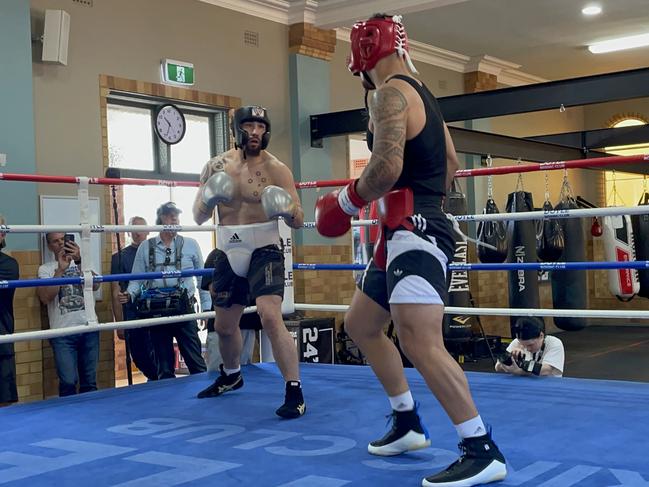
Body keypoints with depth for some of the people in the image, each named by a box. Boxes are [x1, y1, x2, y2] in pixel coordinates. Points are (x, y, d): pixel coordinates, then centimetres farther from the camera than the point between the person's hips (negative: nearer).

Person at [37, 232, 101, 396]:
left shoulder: (82, 264, 13)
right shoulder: (45, 269, 7)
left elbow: (95, 285, -5)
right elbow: (45, 297, -8)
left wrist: (79, 261, -18)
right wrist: (60, 269, -14)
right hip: (63, 332, -2)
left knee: (90, 382, 6)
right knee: (68, 382, -11)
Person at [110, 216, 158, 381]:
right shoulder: (119, 257, 5)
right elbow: (116, 292, 3)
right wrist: (119, 323, -3)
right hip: (133, 317, -1)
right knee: (140, 359, 3)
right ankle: (156, 379, 24)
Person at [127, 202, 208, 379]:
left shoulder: (190, 245, 7)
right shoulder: (146, 247, 9)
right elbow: (137, 279, 9)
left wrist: (206, 308, 6)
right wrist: (129, 294, -12)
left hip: (183, 308, -1)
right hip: (156, 310, 1)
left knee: (195, 361, -4)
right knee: (164, 365, 9)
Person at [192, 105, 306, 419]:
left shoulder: (276, 169, -9)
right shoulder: (216, 166, 1)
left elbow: (299, 221, -9)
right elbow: (198, 218, 5)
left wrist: (288, 210, -32)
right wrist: (209, 199, -17)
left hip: (263, 251, -4)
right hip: (228, 255, 5)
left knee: (270, 317, -24)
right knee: (224, 326, 18)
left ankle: (294, 392, -15)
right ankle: (231, 376, 47)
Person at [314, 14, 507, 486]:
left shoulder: (390, 93, -12)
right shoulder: (419, 92, 19)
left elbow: (387, 168, -25)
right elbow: (450, 161, 26)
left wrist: (345, 203, -10)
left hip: (415, 232, -11)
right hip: (408, 230, 11)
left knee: (420, 343, -20)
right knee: (360, 324, 18)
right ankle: (408, 424, 24)